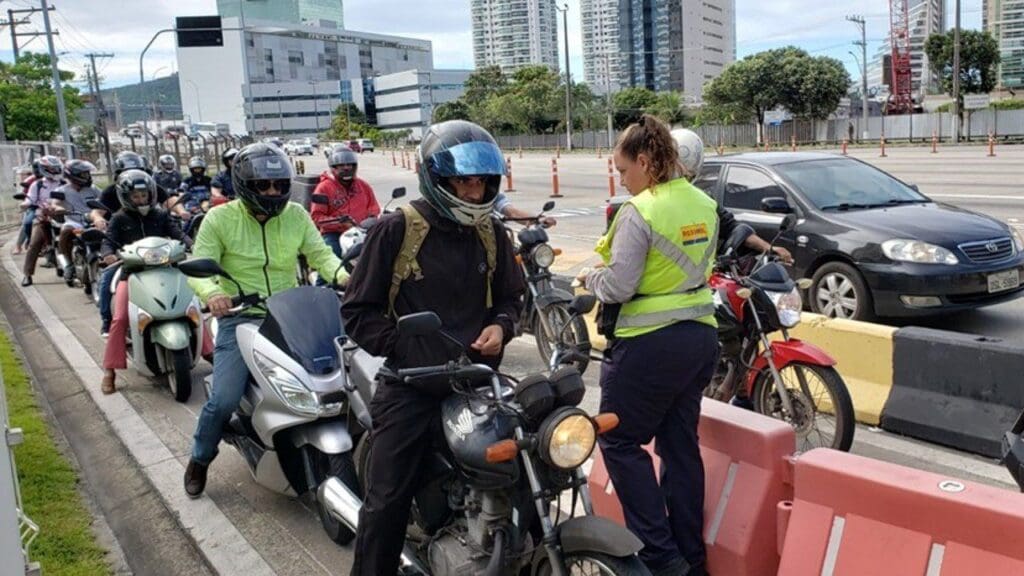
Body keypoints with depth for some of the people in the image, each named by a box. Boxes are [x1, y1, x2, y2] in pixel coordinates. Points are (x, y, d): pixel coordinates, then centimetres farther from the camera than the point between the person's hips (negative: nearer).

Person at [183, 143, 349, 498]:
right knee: (225, 400, -13)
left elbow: (319, 253, 2)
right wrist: (212, 292, -30)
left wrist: (341, 274, -20)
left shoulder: (296, 215, 6)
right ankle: (200, 460, 18)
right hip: (239, 319, -3)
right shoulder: (221, 218, -2)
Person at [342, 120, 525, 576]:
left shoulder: (491, 234, 6)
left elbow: (510, 296, 19)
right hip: (411, 386, -4)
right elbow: (358, 311, -6)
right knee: (386, 500, -1)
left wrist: (500, 326, -3)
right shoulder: (395, 230, -9)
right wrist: (410, 352, -15)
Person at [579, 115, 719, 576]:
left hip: (652, 344, -8)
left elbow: (618, 286, -18)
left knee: (620, 442, 5)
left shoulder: (640, 212, -17)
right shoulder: (703, 205, 8)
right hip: (700, 334, 8)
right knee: (681, 444, 15)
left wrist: (590, 278, 1)